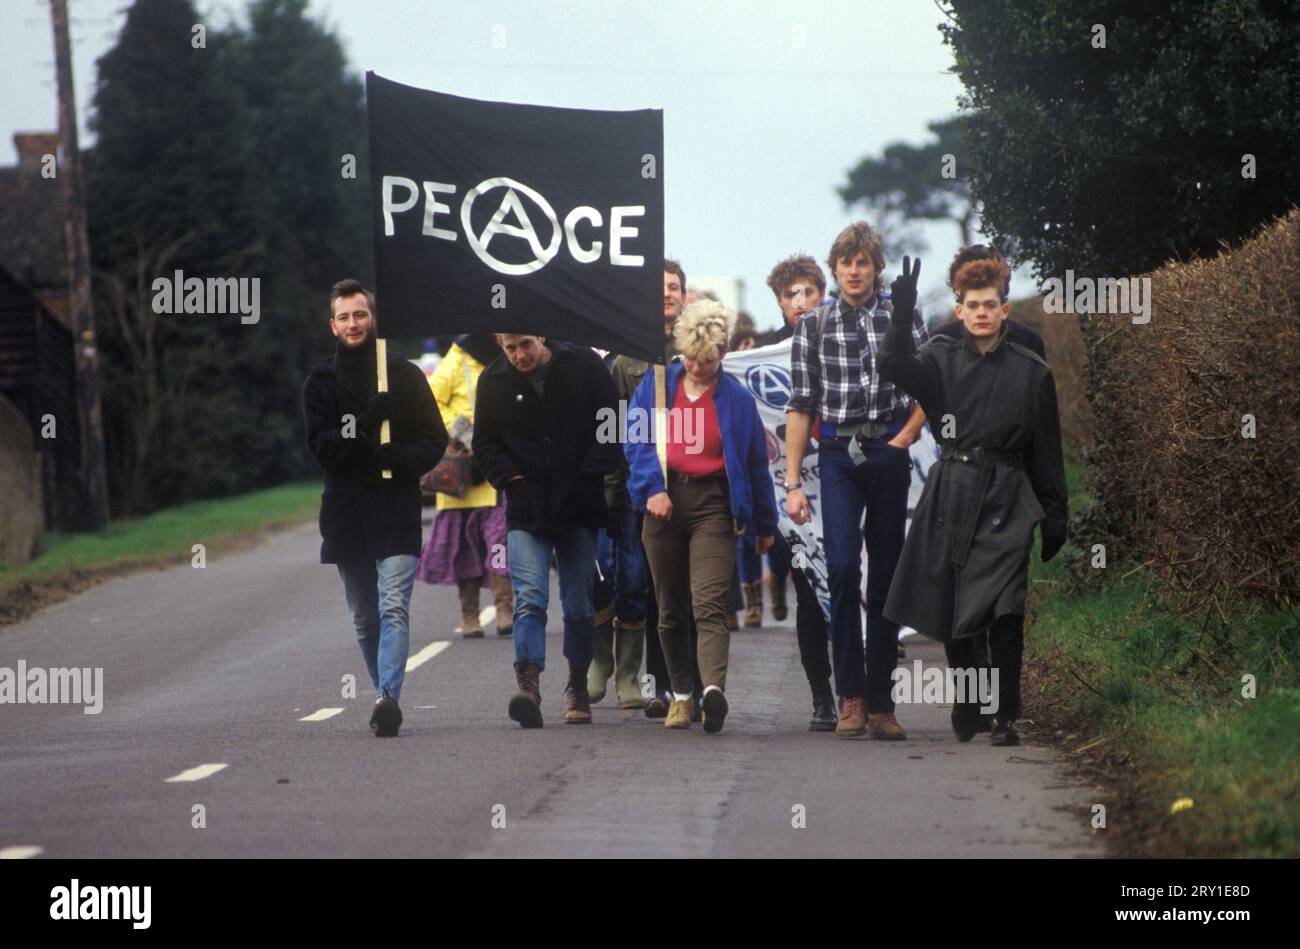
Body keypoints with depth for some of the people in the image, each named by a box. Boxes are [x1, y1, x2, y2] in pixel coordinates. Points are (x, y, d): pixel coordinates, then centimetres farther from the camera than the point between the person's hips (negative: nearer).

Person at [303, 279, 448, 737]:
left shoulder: (405, 376, 6)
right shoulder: (320, 382, 8)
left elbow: (435, 439, 6)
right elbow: (320, 446, -4)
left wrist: (401, 459, -14)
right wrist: (362, 427, -20)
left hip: (396, 510, -3)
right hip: (345, 513, 3)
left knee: (393, 607, -16)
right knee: (364, 617, 10)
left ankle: (388, 696, -26)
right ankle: (386, 695, 22)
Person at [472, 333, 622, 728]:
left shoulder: (584, 366, -1)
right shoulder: (494, 381, 4)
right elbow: (486, 444, 13)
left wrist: (587, 479, -6)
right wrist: (512, 479, -3)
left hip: (578, 508, 0)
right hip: (526, 510, 0)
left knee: (579, 606, 6)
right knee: (529, 598, -16)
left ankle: (577, 687, 21)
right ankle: (528, 685, -25)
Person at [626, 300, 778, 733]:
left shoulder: (736, 399, 4)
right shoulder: (656, 384, 8)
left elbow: (756, 464, 9)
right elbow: (636, 441, 4)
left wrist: (765, 525, 13)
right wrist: (653, 486, -12)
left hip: (713, 505, -3)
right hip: (665, 501, 3)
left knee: (709, 603, -17)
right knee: (671, 607, 9)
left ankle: (713, 688, -33)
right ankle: (680, 694, 21)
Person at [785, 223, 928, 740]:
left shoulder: (903, 318, 6)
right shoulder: (814, 324, 6)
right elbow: (800, 406, 5)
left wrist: (906, 436, -3)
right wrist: (793, 483, 0)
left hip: (888, 453, 1)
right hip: (838, 455, -1)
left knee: (886, 576, 3)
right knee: (842, 567, -15)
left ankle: (880, 702, 7)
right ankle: (850, 697, -10)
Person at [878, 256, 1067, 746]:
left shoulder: (1031, 371, 4)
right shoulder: (942, 358, 7)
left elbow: (1046, 452, 8)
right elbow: (896, 366, -14)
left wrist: (1054, 520, 8)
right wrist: (901, 314, -28)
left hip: (1005, 501, -2)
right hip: (949, 497, 2)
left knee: (1004, 610, -16)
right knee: (950, 615, 5)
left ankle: (1004, 718, -9)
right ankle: (967, 704, 26)